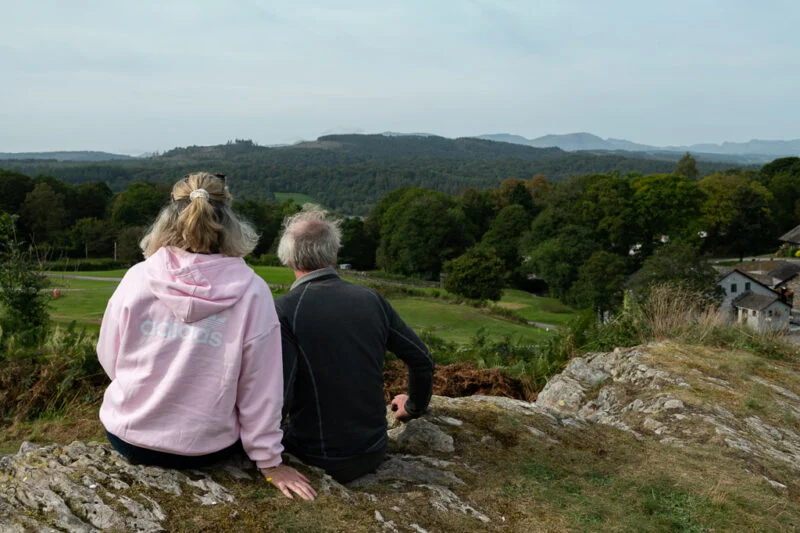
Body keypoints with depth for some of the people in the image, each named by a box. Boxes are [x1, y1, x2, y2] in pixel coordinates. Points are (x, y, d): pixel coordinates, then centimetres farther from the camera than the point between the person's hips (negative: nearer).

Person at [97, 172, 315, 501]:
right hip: (204, 450, -1)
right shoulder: (252, 291, -15)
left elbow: (109, 360, 2)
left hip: (127, 437, 2)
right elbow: (259, 388, -11)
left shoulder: (136, 277, -11)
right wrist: (269, 461, 1)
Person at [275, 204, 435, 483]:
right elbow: (422, 359, 7)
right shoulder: (371, 299, -1)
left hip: (319, 461, -5)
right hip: (373, 454, 5)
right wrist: (415, 406, 25)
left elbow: (278, 395, -22)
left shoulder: (284, 310, -15)